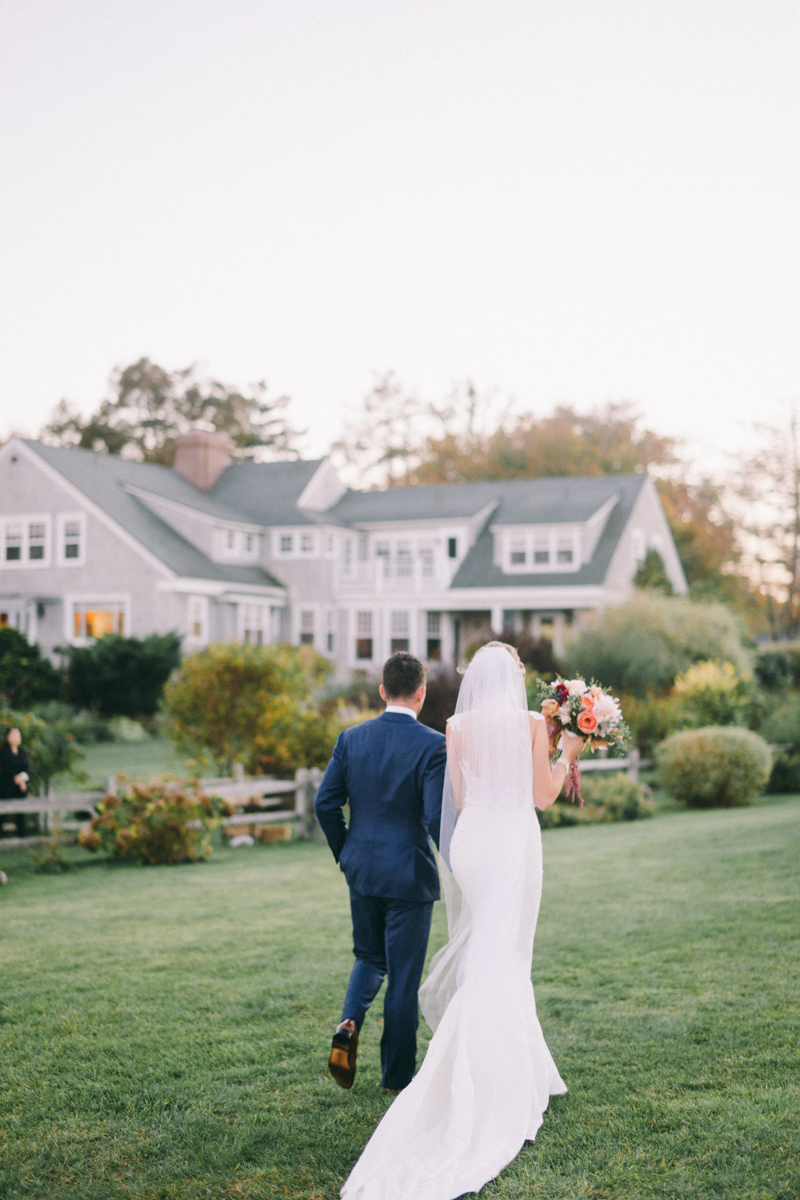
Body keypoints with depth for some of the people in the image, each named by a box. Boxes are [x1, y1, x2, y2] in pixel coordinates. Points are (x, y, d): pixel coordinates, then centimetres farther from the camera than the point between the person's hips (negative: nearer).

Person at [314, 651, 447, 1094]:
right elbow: (437, 817, -20)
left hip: (362, 872, 4)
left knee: (369, 957, 24)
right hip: (410, 875, -4)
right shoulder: (432, 745, -14)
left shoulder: (351, 738, -1)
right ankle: (396, 1075, 17)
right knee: (403, 976, 8)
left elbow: (325, 804, 1)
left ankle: (349, 1023, -1)